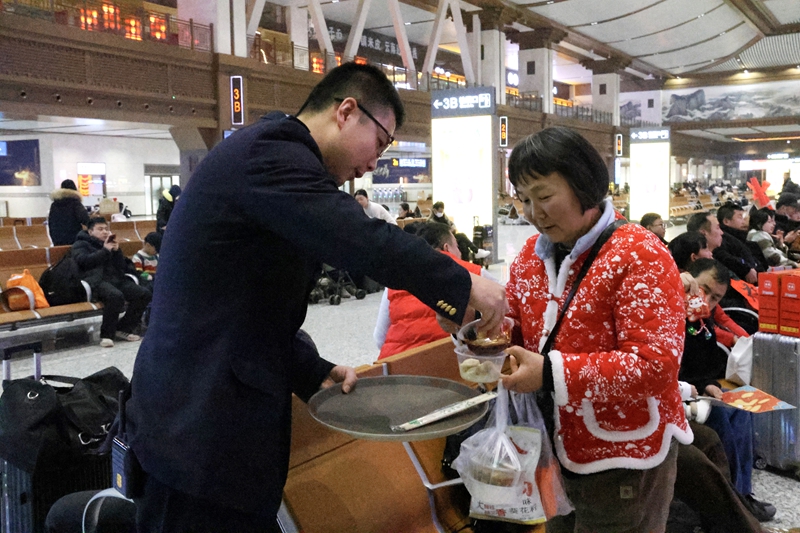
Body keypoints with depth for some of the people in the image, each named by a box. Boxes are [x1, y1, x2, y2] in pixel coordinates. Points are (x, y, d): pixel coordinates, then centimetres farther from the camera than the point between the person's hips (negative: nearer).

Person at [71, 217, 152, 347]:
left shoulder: (110, 243, 28)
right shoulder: (81, 244, 15)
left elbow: (123, 268, 20)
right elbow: (84, 261, -8)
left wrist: (116, 251, 6)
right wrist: (105, 250, -4)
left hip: (118, 279, 6)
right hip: (97, 281, -6)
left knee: (144, 294, -17)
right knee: (116, 296, -38)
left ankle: (123, 328, -7)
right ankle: (107, 335, -23)